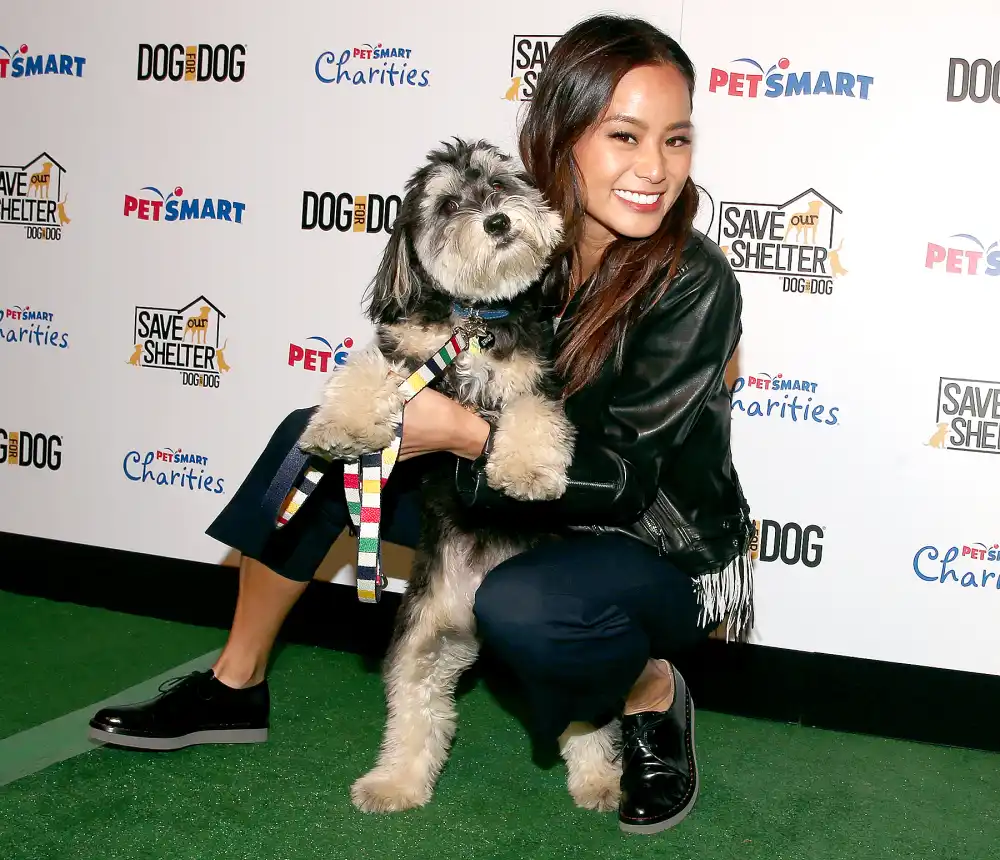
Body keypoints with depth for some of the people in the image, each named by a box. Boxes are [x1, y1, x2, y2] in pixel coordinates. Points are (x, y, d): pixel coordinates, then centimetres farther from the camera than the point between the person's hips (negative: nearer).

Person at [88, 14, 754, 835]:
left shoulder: (695, 286, -25)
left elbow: (625, 476, -25)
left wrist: (462, 431, -32)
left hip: (667, 550, -6)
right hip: (532, 513, 6)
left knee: (517, 609, -39)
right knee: (315, 438, -2)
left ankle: (652, 694, -3)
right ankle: (236, 688, 13)